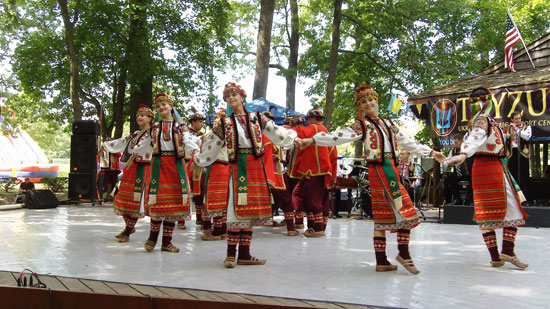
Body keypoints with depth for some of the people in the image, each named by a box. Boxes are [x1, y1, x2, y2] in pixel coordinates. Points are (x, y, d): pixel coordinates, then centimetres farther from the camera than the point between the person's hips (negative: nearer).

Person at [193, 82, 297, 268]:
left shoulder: (257, 118, 10)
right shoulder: (224, 124, 10)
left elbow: (278, 133, 7)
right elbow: (212, 148, 15)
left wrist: (293, 138, -5)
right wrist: (197, 160, 12)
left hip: (255, 168, 2)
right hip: (237, 167, -2)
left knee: (250, 210, 4)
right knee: (237, 210, -9)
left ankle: (244, 254, 12)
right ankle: (231, 254, -2)